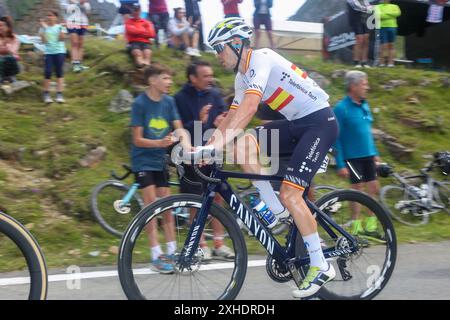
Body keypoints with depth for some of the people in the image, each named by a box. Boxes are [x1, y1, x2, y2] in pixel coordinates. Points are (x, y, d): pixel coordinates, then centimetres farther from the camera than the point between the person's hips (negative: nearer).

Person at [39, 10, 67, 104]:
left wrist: (61, 29, -19)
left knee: (59, 72, -1)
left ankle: (59, 94, -1)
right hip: (48, 52, 0)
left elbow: (62, 39, -8)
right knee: (48, 72, -7)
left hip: (60, 51, 0)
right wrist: (43, 28, -13)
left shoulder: (60, 27, 2)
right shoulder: (44, 28, 4)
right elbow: (44, 40, -7)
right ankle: (46, 94, 2)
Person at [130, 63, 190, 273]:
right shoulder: (140, 103, -14)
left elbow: (179, 128, -5)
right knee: (151, 204, -11)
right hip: (143, 161, -5)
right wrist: (160, 143, -31)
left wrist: (188, 146, -25)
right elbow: (137, 139, -15)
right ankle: (156, 256, -9)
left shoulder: (169, 102, 2)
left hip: (160, 160, 5)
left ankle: (172, 251, 13)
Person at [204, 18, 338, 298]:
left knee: (290, 194, -17)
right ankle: (279, 213, -3)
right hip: (296, 124, 9)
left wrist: (217, 145, -39)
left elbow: (250, 108, -32)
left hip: (320, 122, -9)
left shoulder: (262, 59, -19)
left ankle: (321, 267, -7)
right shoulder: (243, 78, 10)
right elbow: (232, 118, 12)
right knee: (243, 143, -10)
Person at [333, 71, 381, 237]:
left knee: (374, 189, 8)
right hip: (352, 157, -7)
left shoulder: (364, 105, 8)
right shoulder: (341, 108, -13)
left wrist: (375, 153, 18)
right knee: (357, 189, 0)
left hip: (368, 156, 7)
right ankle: (356, 227, 13)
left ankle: (370, 226, 20)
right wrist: (340, 164, -15)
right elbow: (336, 138, -13)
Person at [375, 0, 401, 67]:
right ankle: (382, 62, 1)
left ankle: (391, 62, 6)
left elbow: (398, 13, -7)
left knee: (391, 45, 4)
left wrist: (386, 13, -10)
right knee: (384, 45, -7)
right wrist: (391, 15, -10)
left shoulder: (394, 6, 13)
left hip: (392, 27, 2)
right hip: (383, 27, -2)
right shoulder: (378, 7, 9)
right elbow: (379, 16, -7)